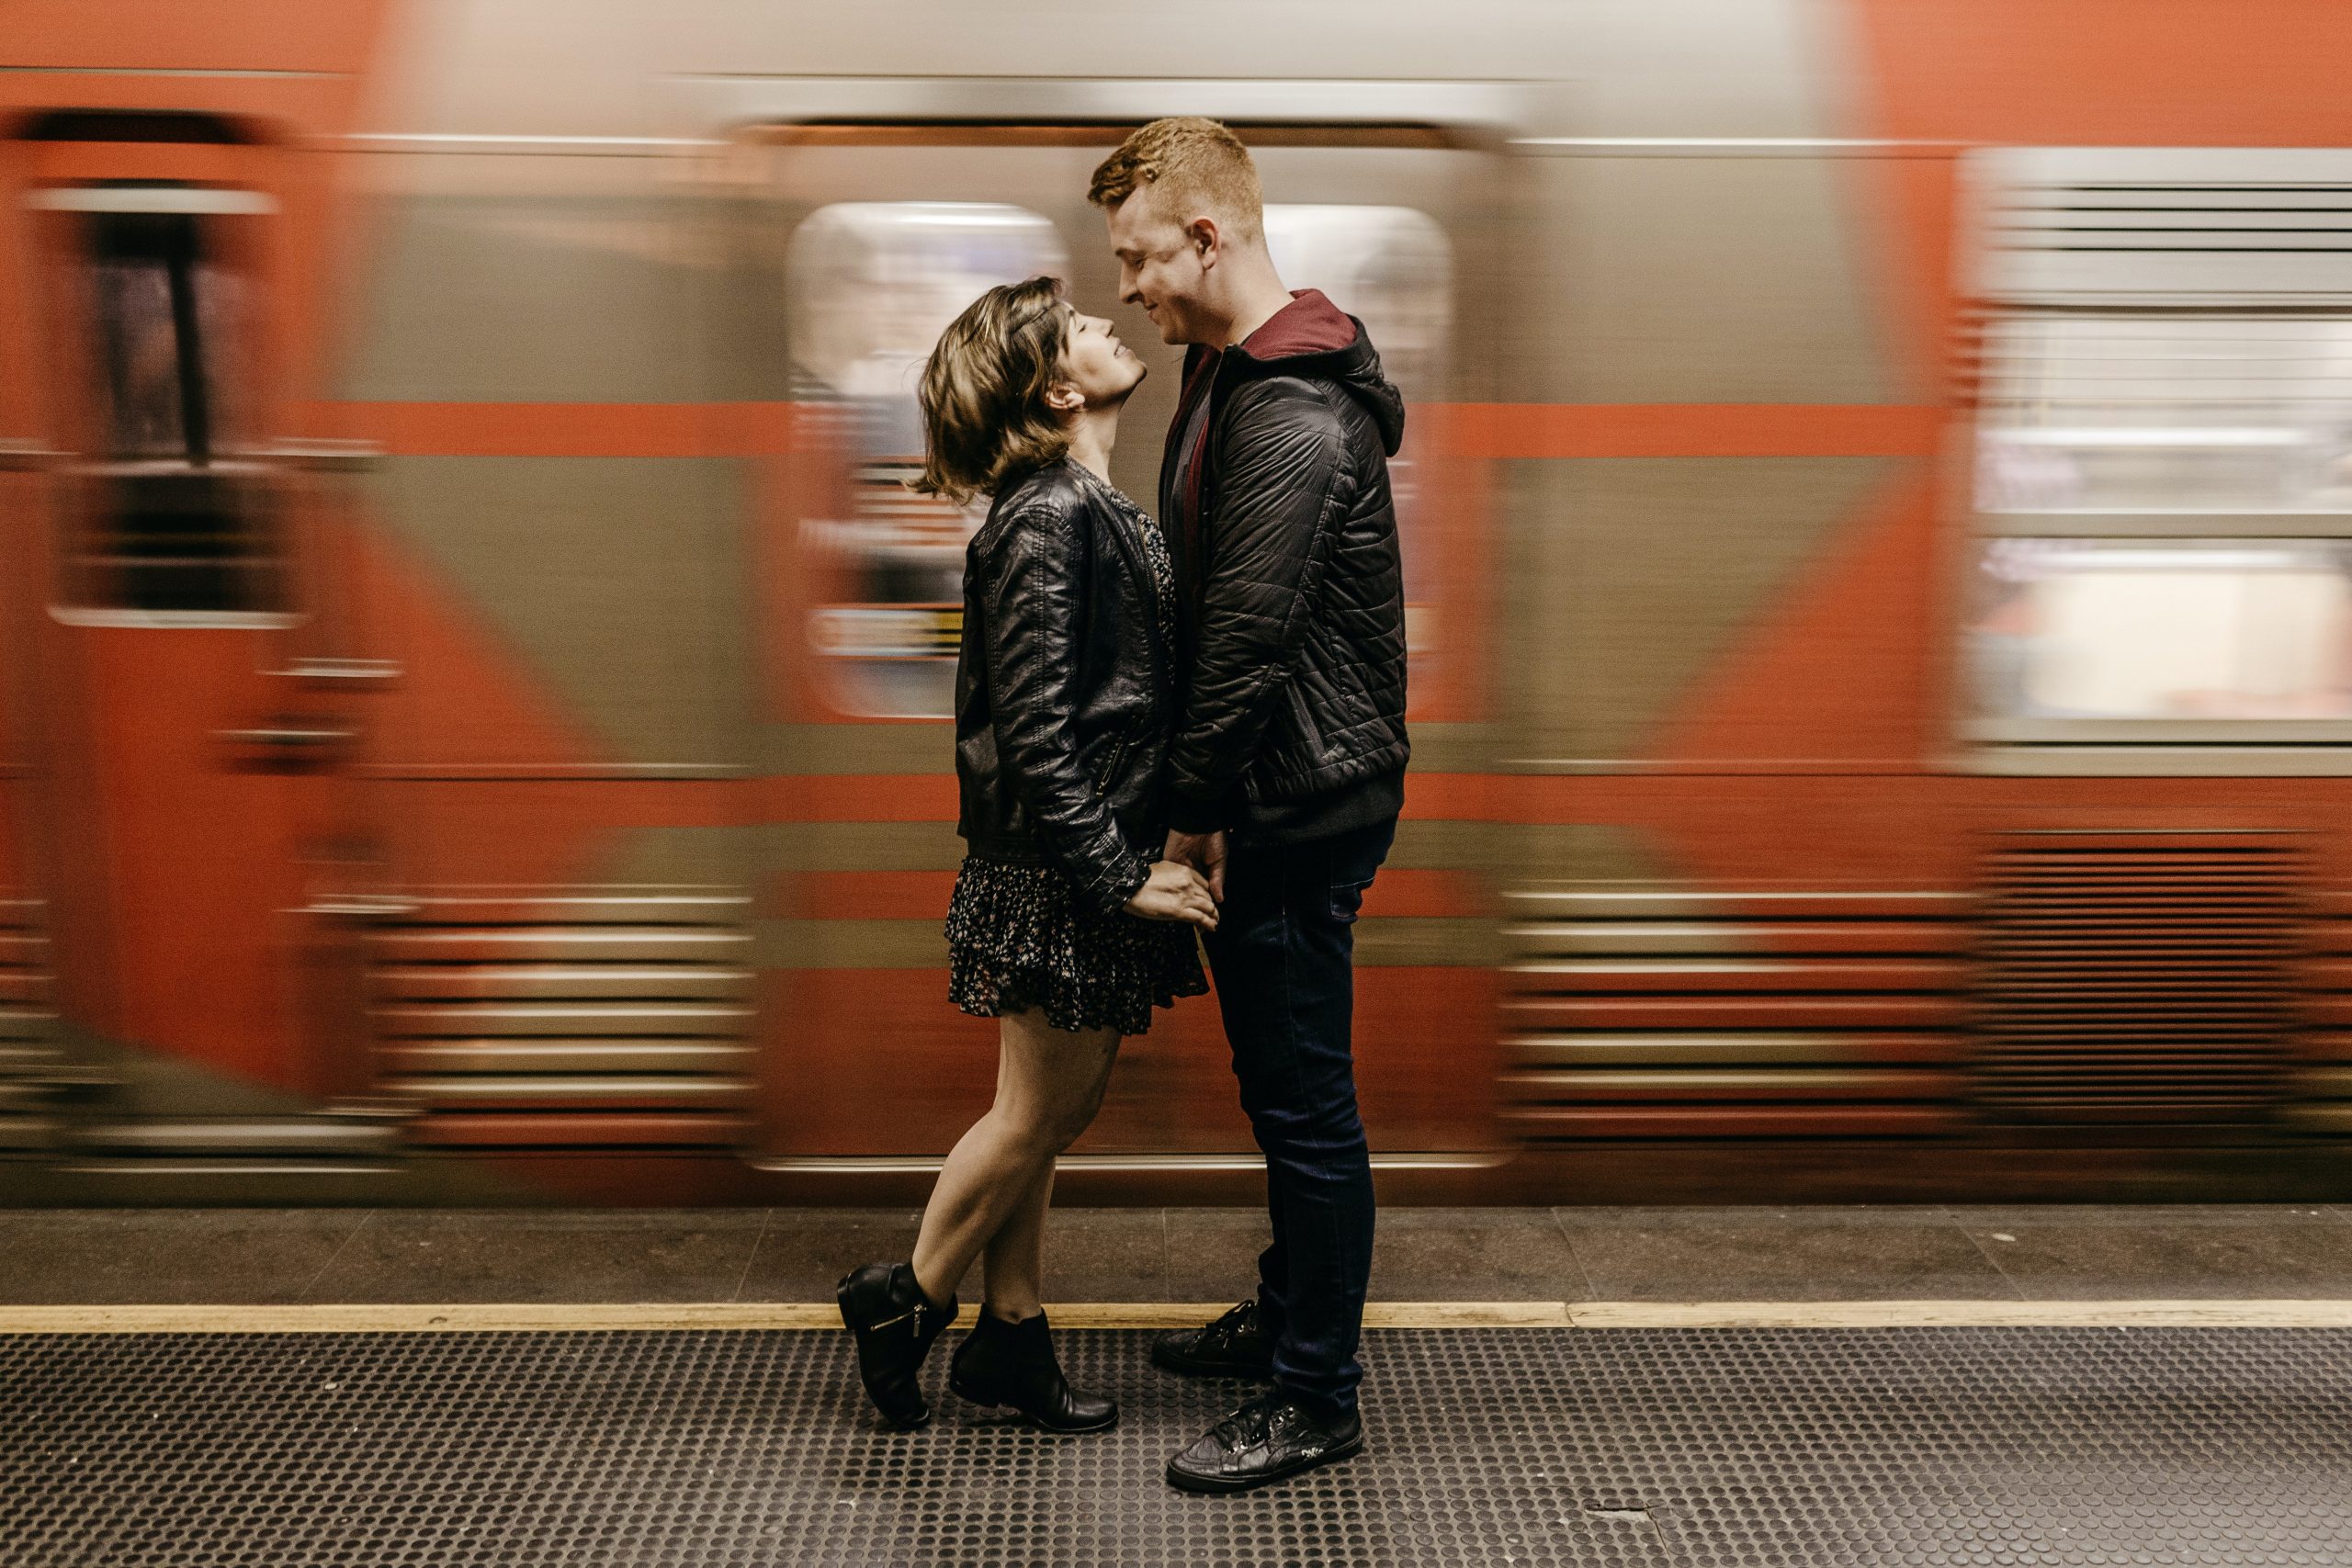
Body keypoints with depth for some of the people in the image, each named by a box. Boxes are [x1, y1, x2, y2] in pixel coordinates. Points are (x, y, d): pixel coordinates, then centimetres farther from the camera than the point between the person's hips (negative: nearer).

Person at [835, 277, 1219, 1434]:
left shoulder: (1095, 507, 11)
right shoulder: (1045, 518, -18)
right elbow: (1034, 736, -22)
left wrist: (1144, 859, 12)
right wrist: (1120, 879, -19)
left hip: (1101, 860, 9)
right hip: (1061, 873, -9)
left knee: (1048, 1115, 17)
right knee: (1036, 1116, 7)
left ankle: (1009, 1336, 32)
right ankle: (904, 1301, 28)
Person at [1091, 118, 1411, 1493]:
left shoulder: (1294, 417, -22)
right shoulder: (1232, 375, 12)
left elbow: (1247, 640, -23)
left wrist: (1193, 811, -12)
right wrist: (1200, 802, 14)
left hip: (1305, 805, -10)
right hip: (1277, 797, 10)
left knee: (1305, 1100, 2)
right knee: (1280, 1083, 22)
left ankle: (1320, 1399, 18)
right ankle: (1291, 1313, 40)